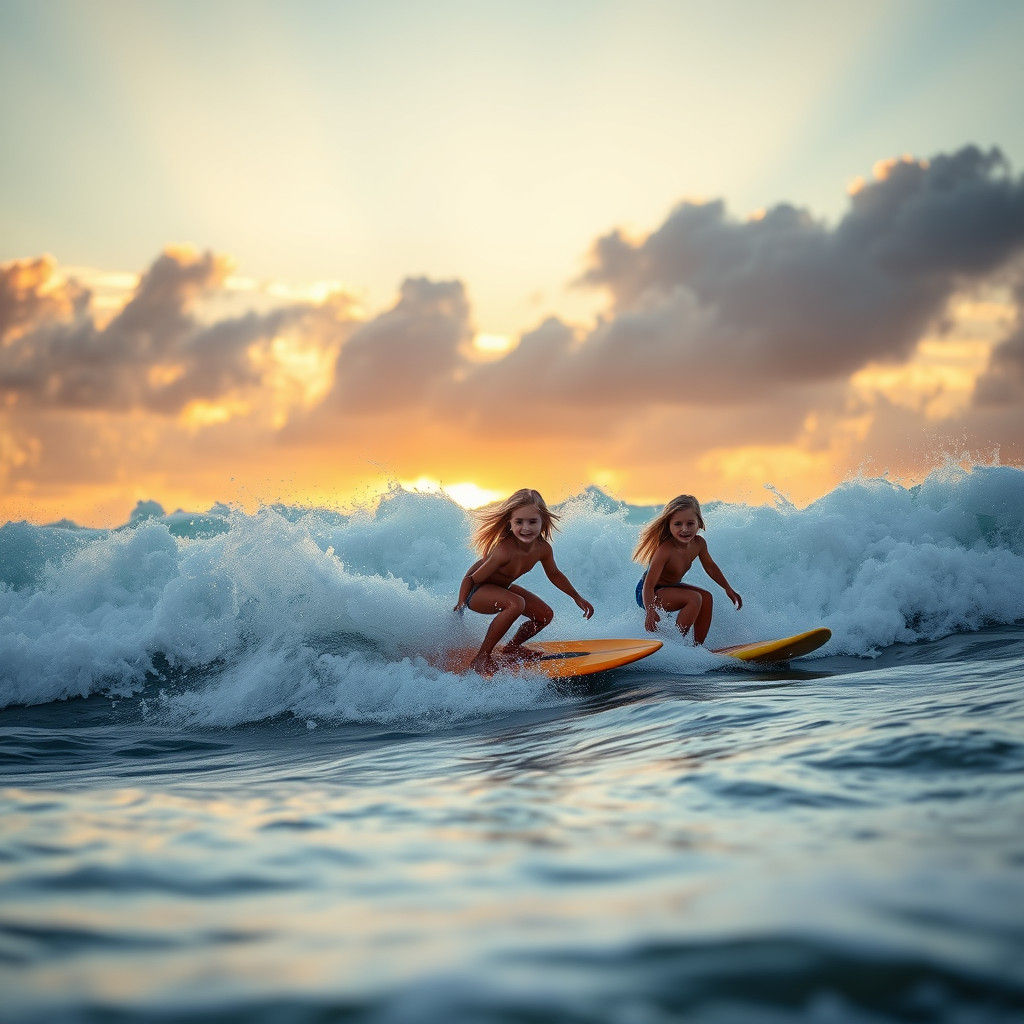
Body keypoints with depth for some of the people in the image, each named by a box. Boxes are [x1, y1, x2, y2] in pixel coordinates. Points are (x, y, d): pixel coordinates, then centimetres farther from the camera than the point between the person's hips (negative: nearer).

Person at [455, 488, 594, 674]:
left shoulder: (543, 548, -15)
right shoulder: (504, 551, -37)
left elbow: (554, 575, 8)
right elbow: (471, 579, -27)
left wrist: (577, 598, 15)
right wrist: (460, 609, -24)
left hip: (501, 588, 8)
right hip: (476, 591, -8)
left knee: (545, 615, 4)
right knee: (516, 604, -35)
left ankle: (512, 647, 30)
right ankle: (482, 657, -21)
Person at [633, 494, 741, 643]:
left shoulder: (699, 543, -11)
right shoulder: (665, 550, -33)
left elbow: (710, 567, 11)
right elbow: (648, 585, -34)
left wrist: (729, 590, 17)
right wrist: (650, 612, -48)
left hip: (669, 586, 8)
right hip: (648, 594, -8)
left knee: (706, 597, -2)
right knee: (694, 598, -24)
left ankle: (698, 646, 2)